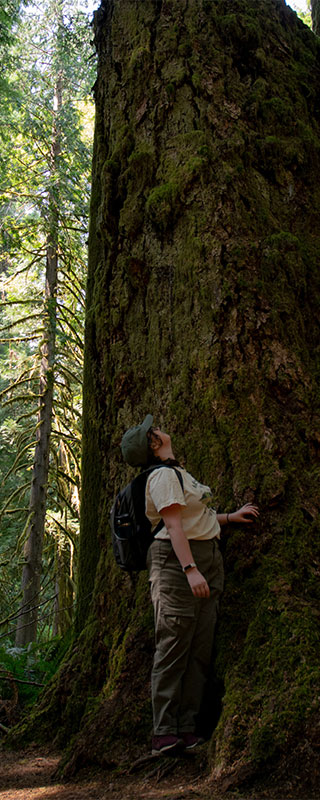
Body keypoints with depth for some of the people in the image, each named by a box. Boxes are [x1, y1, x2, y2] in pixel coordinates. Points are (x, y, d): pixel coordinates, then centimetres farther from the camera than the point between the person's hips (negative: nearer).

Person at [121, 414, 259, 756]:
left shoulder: (178, 471, 21)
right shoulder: (163, 474, -9)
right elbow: (173, 525, -17)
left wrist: (229, 517, 27)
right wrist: (190, 569, -24)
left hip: (207, 560, 9)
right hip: (177, 560, -9)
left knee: (200, 649, 5)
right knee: (173, 648, -7)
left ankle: (188, 728, 8)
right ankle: (164, 732, -3)